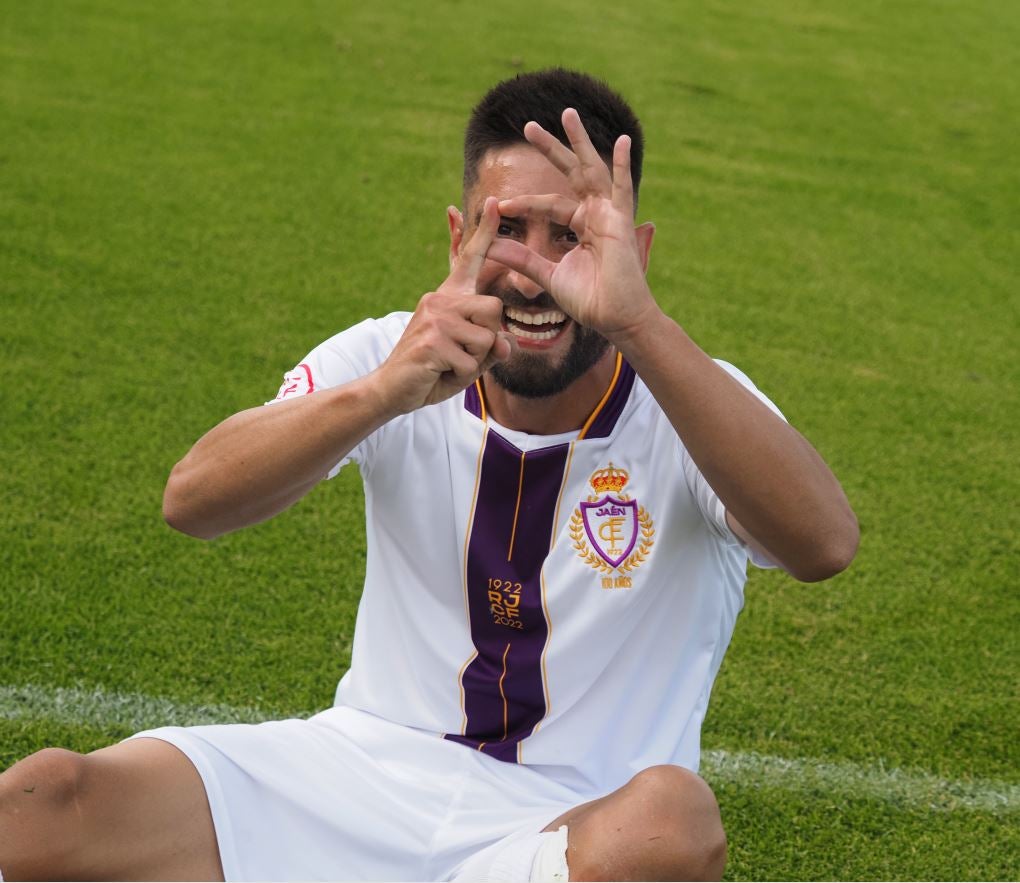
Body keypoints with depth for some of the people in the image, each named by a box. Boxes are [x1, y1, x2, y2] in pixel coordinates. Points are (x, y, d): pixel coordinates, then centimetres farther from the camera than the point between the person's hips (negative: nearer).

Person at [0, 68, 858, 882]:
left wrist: (639, 323, -41)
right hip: (365, 766, 2)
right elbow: (193, 500, -18)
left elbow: (825, 544, -31)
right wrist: (382, 392, -36)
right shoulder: (392, 359, -2)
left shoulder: (684, 406, -9)